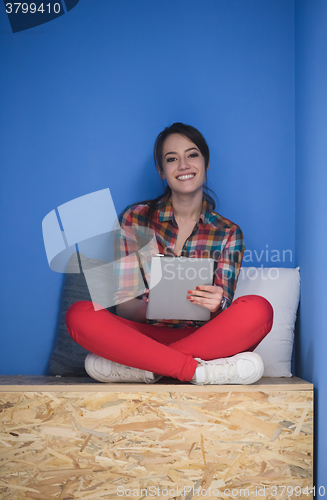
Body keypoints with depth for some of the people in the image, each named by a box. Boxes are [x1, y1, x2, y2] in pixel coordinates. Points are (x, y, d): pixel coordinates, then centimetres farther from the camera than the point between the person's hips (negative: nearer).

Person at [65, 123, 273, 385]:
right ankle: (199, 371, -31)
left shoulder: (228, 233, 7)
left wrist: (215, 306, -25)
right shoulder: (134, 218, 6)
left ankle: (138, 367, -27)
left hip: (202, 338, 1)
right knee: (80, 314, -27)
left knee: (258, 309, -29)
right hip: (146, 334, 0)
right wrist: (150, 305, -24)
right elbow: (123, 306, 0)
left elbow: (222, 317, 0)